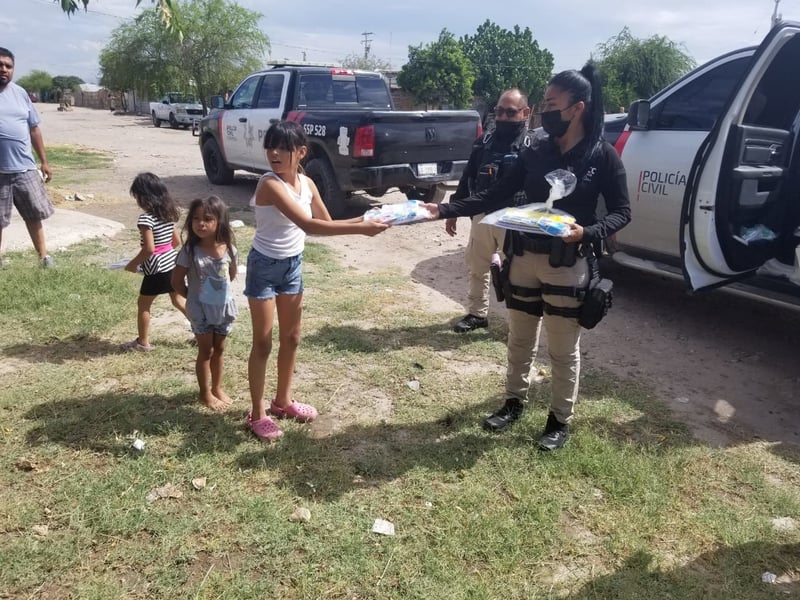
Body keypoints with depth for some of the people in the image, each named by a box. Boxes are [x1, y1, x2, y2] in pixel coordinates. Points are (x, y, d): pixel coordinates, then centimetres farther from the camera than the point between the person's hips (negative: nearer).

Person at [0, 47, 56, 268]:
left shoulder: (20, 93, 8)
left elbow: (34, 128, 13)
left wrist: (44, 161, 12)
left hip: (25, 168, 3)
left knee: (34, 214, 11)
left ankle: (43, 256, 23)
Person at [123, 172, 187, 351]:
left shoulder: (146, 218, -19)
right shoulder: (169, 213, 5)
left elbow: (149, 249, -23)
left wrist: (133, 264, -9)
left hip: (157, 269, -7)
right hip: (172, 263, 7)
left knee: (143, 305, 11)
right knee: (179, 300, 20)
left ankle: (143, 342, 22)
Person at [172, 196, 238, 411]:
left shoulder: (229, 249, -9)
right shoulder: (189, 251, -18)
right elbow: (177, 282, -9)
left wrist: (220, 292, 9)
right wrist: (195, 297, -1)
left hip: (224, 306, 3)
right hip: (201, 309, -3)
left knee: (219, 349, 17)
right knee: (206, 351, 8)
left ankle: (217, 388, 35)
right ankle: (205, 393, 24)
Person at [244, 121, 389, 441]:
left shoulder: (307, 183, -2)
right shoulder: (270, 184, -25)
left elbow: (326, 223, 5)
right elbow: (309, 225, -34)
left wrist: (361, 219, -13)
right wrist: (360, 229, -36)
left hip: (293, 264, 7)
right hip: (265, 266, -7)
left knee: (291, 337, 16)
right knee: (263, 342, 2)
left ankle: (283, 401, 35)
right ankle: (257, 414, 17)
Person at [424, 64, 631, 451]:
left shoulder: (603, 155, -7)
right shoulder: (536, 151, 3)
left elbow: (621, 212, -4)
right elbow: (495, 196, 2)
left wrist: (587, 233, -24)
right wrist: (445, 209, -8)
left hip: (568, 266, -4)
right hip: (523, 259, 4)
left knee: (563, 349, 8)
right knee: (519, 338, 17)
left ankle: (561, 419, 27)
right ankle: (514, 401, 37)